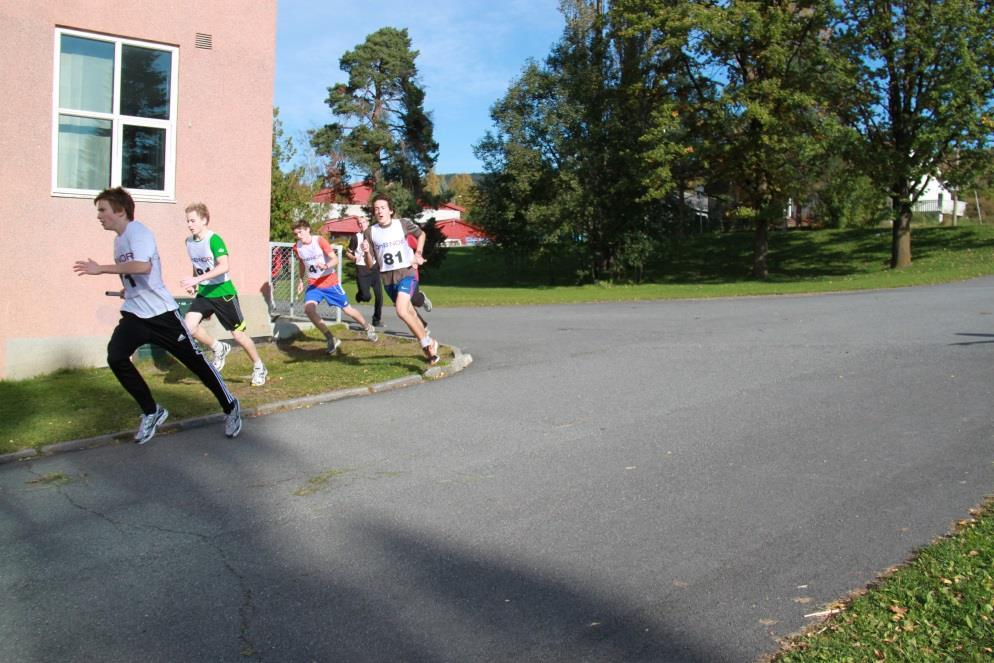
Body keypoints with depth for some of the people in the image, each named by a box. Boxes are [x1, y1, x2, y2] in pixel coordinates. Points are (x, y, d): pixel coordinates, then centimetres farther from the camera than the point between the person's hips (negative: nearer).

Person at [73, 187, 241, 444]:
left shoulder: (138, 232, -14)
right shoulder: (119, 239, 13)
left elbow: (143, 266, -35)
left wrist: (101, 269, -31)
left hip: (160, 313, -7)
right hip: (134, 314, 7)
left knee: (194, 360, 0)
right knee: (115, 357, -14)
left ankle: (230, 407, 19)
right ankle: (152, 412, 2)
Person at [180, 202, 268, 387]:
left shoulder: (214, 240, -18)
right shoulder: (189, 241, 4)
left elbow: (224, 266, -32)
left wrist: (197, 279, -37)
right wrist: (194, 285, 4)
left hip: (223, 292, -6)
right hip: (203, 293, 6)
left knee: (238, 334, 1)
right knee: (188, 326, -14)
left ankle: (259, 368, 21)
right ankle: (218, 349, 12)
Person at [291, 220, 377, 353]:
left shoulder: (320, 240, -15)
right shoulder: (297, 248, -3)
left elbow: (335, 259, -21)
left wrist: (326, 266, -41)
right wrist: (301, 280, 16)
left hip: (330, 281, -3)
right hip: (313, 284, 3)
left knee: (347, 309, 8)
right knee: (308, 308, -23)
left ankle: (368, 328, 36)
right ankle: (331, 339, -14)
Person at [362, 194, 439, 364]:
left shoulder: (403, 224, -6)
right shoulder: (370, 232, -3)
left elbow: (421, 235, 16)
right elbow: (370, 265, -2)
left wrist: (418, 253, 3)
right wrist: (367, 253, -21)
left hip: (406, 273, -4)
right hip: (387, 279, 4)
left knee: (401, 311, -24)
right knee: (410, 313, 14)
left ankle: (427, 343, -7)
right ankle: (429, 344, 31)